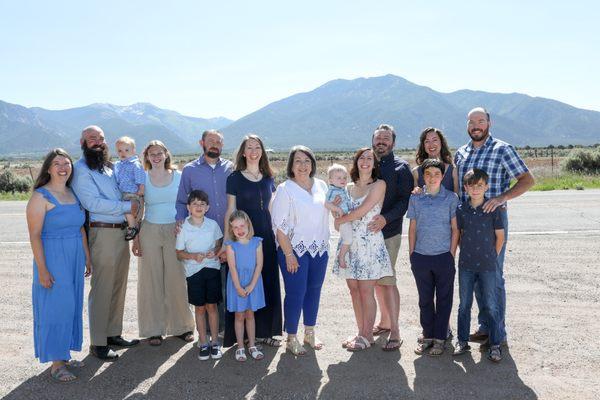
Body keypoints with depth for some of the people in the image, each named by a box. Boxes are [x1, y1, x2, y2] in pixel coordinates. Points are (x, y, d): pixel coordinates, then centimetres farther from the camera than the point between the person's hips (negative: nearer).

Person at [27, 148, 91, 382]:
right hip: (52, 259, -7)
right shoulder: (40, 196, -11)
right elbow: (34, 235, -14)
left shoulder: (73, 194, 9)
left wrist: (87, 257, 13)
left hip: (75, 258, 7)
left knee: (72, 307, 12)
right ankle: (56, 364, 9)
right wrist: (42, 270, -17)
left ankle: (64, 355, 26)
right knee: (56, 307, -2)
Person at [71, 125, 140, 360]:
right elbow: (92, 203, -17)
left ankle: (114, 334, 25)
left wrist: (133, 206, 7)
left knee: (118, 287, 13)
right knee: (101, 290, -3)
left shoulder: (109, 167, 17)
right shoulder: (81, 170, -7)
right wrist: (127, 206, -13)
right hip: (102, 233, -8)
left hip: (121, 231, 8)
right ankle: (98, 343, 7)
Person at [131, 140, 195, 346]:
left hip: (175, 231, 0)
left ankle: (181, 325, 15)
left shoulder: (178, 176, 5)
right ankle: (154, 329, 14)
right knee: (151, 280, 4)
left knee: (177, 278, 1)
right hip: (150, 231, 0)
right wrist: (135, 238, 0)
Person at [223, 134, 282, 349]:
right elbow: (230, 211, -1)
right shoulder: (235, 178, -1)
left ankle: (264, 331, 19)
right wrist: (227, 241, -6)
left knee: (268, 283, 7)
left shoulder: (268, 178, 11)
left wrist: (276, 235, 12)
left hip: (266, 235, 4)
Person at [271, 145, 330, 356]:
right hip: (295, 250, -5)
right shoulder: (285, 189, -8)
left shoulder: (321, 186, 8)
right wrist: (289, 255, -15)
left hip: (319, 249, 5)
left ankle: (310, 333, 28)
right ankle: (291, 339, 13)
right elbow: (279, 225, -12)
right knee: (296, 293, -2)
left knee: (314, 290, 12)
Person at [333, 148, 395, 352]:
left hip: (369, 243, -5)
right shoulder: (349, 188, 14)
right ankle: (361, 332, 20)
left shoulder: (379, 185, -3)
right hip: (350, 243, 5)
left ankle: (367, 336, 9)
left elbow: (363, 210, -12)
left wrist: (340, 220, -4)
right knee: (354, 290, 8)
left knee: (366, 291, -2)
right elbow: (342, 213, 12)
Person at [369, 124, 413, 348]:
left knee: (387, 280, -6)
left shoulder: (401, 168, -2)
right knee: (375, 280, 13)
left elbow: (406, 200, -9)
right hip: (368, 231, 5)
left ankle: (394, 330, 3)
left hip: (389, 232, -5)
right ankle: (384, 322, 27)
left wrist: (386, 218, -23)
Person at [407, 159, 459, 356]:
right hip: (421, 256, 2)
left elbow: (455, 229, 0)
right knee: (425, 299, 12)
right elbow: (412, 227, 7)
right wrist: (411, 254, 5)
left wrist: (451, 254, -4)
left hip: (444, 257, -2)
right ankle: (427, 335, 24)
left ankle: (440, 338, 18)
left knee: (444, 299, 7)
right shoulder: (416, 198, 3)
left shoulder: (451, 198, -2)